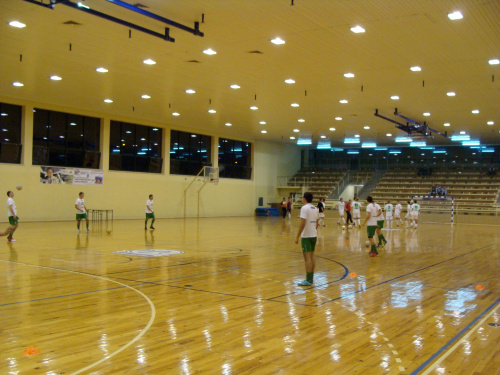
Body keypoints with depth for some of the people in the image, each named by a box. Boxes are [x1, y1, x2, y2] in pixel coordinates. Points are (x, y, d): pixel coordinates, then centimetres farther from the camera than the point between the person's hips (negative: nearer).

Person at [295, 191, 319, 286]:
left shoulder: (304, 208, -14)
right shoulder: (315, 209, 10)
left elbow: (302, 224, -19)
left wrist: (297, 237, -15)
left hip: (306, 236, -8)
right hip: (314, 235, 8)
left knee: (307, 257, -5)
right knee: (312, 257, 13)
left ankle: (308, 280, -4)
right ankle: (311, 278, 19)